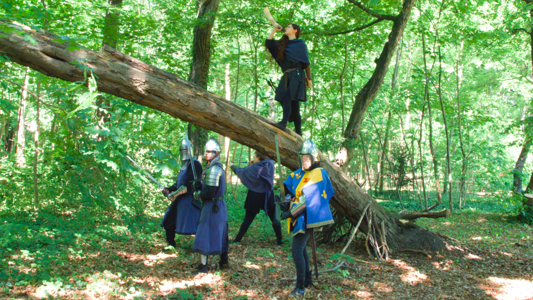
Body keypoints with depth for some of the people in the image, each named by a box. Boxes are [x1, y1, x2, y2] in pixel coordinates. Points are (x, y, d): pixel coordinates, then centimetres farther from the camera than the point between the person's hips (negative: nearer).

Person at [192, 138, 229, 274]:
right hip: (220, 205, 10)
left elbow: (210, 192, -23)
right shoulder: (219, 167, 13)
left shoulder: (213, 169, -18)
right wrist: (199, 185, 6)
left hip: (211, 206, -10)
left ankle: (203, 265, -2)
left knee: (204, 233, -5)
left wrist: (198, 195, -7)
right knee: (219, 233, 18)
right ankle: (224, 261, 29)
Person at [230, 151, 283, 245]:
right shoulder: (270, 164, -6)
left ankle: (237, 240, 15)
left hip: (255, 197, -2)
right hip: (268, 197, 2)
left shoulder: (253, 168, -13)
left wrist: (233, 167, 21)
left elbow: (241, 171, 2)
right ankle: (279, 240, 9)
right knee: (274, 219, 9)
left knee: (247, 220, 8)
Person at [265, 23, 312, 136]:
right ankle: (298, 133, -1)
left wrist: (309, 79, -1)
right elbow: (268, 43, 17)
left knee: (287, 97, -25)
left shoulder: (300, 44, 8)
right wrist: (274, 30, 11)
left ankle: (283, 123, -39)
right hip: (286, 77, 5)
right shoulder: (283, 44, 23)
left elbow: (306, 62, 4)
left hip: (296, 75, -5)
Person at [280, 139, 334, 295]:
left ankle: (300, 286, -5)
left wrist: (290, 213, -21)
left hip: (306, 218, -9)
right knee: (301, 248, 21)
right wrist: (286, 202, -6)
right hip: (298, 218, 9)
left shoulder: (318, 174, -15)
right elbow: (289, 188, 15)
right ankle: (307, 279, 36)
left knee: (297, 250, -13)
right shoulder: (298, 173, 9)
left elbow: (308, 200, -21)